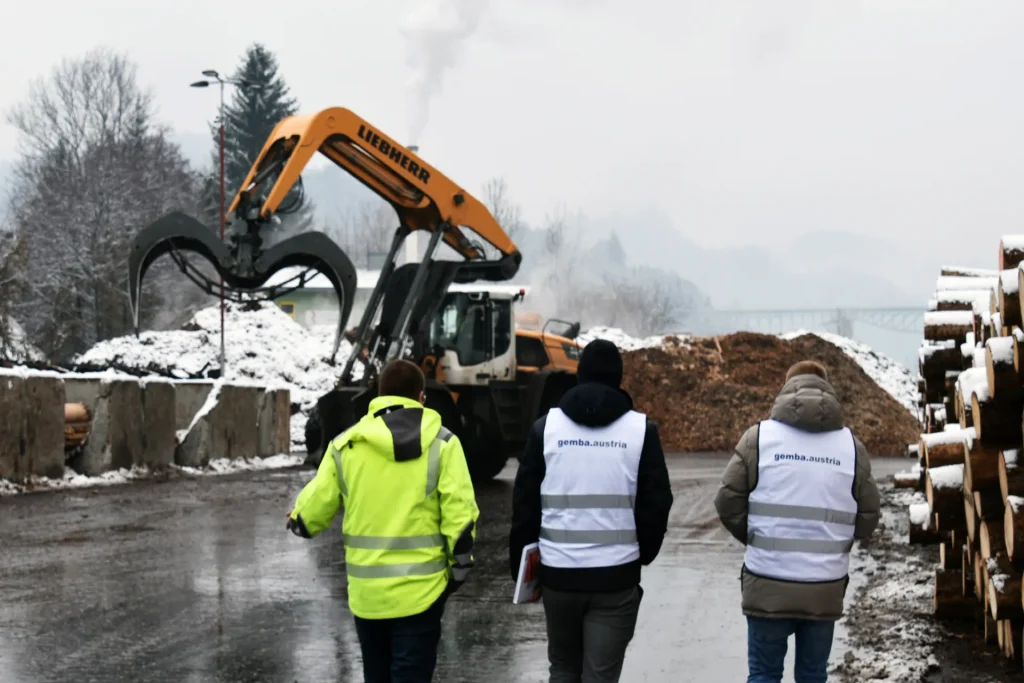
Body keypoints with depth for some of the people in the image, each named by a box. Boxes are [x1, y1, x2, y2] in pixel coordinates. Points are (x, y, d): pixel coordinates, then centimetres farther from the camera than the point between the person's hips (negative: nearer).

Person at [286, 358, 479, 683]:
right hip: (420, 589, -2)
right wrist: (460, 564, 3)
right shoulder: (441, 443, -4)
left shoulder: (345, 445, 1)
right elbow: (460, 512, -9)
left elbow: (314, 508, 5)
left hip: (366, 592, 2)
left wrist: (296, 521, 27)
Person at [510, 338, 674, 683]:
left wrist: (520, 564, 11)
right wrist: (643, 554, 17)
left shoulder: (547, 425, 2)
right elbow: (656, 503, 1)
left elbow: (525, 503, 3)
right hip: (616, 575, -1)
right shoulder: (641, 429, -1)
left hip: (558, 572, 2)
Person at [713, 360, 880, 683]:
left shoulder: (759, 436, -3)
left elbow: (728, 503, -2)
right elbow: (867, 518, 5)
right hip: (826, 588, 2)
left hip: (769, 585, -1)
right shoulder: (851, 445, 2)